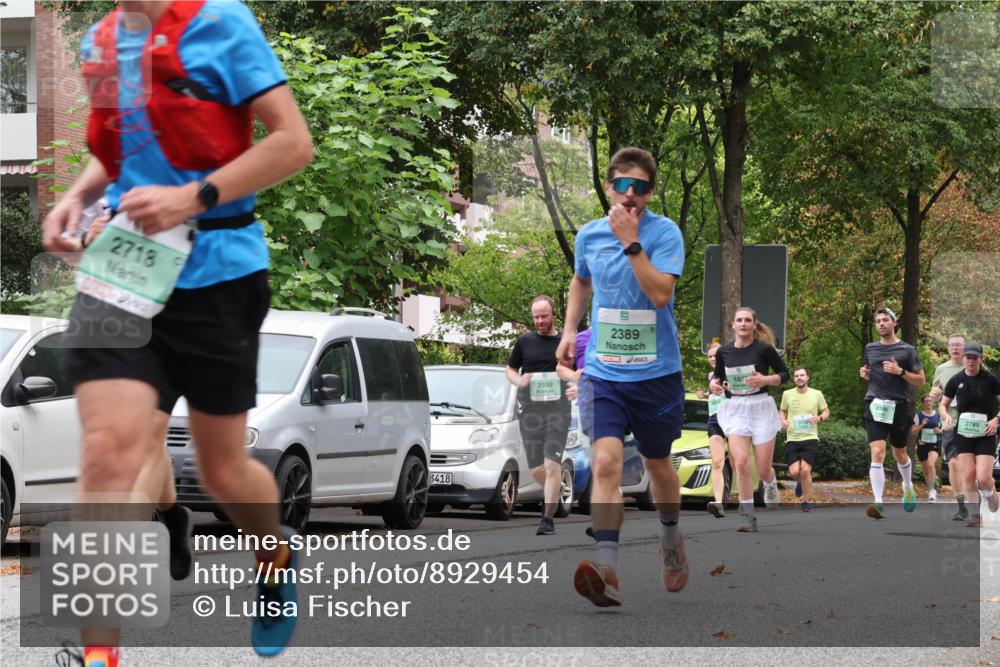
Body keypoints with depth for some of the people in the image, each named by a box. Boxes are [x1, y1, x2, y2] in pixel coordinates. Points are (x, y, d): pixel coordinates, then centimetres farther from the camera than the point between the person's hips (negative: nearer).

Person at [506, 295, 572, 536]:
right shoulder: (525, 341, 7)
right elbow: (510, 370, 16)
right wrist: (519, 381, -6)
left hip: (558, 409, -2)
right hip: (529, 410, 2)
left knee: (552, 464, -13)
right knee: (536, 469, 5)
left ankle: (548, 519, -11)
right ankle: (551, 495, 37)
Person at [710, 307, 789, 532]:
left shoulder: (764, 349, -6)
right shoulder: (724, 352, 3)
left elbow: (784, 374, 1)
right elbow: (719, 376, 18)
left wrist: (765, 380, -17)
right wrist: (715, 383, -5)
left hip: (760, 408, -2)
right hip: (735, 410, 2)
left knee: (763, 469, 1)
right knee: (741, 463, -15)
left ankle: (770, 485, 39)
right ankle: (748, 516, -7)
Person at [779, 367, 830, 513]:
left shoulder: (817, 394, 1)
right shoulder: (787, 394, 4)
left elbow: (826, 411, 12)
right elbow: (783, 411, 20)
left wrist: (819, 418, -10)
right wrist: (783, 421, -2)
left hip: (810, 438, -1)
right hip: (792, 439, 1)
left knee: (805, 469, -15)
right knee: (794, 472, -10)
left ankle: (806, 501, 5)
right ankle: (800, 482, 29)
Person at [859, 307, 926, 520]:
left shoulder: (907, 350, 1)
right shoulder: (870, 348, 12)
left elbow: (920, 381, 1)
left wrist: (900, 371, -13)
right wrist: (865, 374, 4)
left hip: (898, 406, -1)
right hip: (875, 405, 1)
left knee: (900, 454, 14)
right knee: (877, 453, -15)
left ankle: (908, 486, 45)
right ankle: (878, 503, -22)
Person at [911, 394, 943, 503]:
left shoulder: (938, 415, 5)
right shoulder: (919, 416, 3)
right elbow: (912, 431, 1)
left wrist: (939, 431, -5)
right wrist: (921, 425, -16)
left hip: (935, 444, -2)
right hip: (922, 444, 2)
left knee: (931, 464, -26)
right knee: (926, 469, 10)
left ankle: (932, 491, -25)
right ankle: (932, 489, 29)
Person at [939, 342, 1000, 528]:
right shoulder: (956, 380, 3)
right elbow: (943, 405, 12)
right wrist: (946, 415, -10)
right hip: (963, 434, 3)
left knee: (983, 478, -12)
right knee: (968, 475, -7)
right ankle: (974, 514, 4)